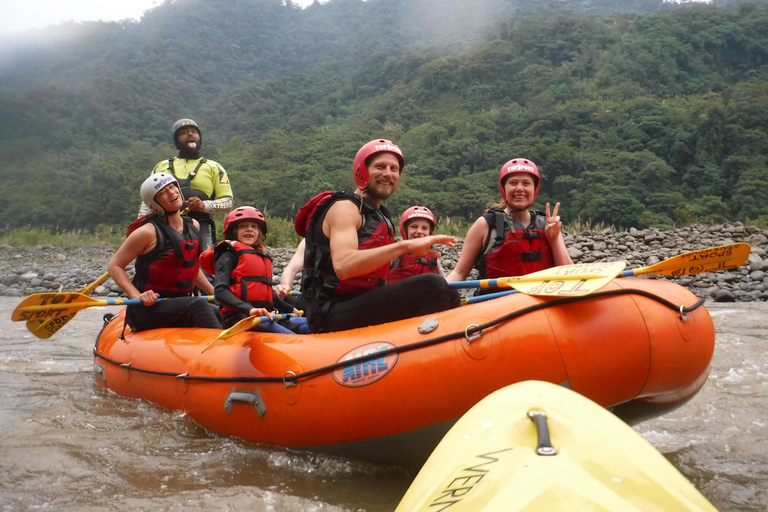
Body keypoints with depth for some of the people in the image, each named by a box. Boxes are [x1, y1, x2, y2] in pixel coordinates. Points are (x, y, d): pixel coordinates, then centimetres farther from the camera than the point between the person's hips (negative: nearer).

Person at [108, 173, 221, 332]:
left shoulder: (193, 226, 10)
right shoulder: (148, 232, -9)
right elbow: (114, 266, -6)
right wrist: (137, 296, -19)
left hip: (181, 304, 7)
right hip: (147, 310, -7)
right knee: (197, 305, -33)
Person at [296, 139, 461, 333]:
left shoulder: (381, 217, 21)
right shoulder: (344, 208, -7)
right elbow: (343, 266, -27)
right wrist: (405, 245, -32)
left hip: (363, 312, 9)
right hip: (334, 315, -9)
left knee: (450, 297, 2)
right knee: (432, 286, -24)